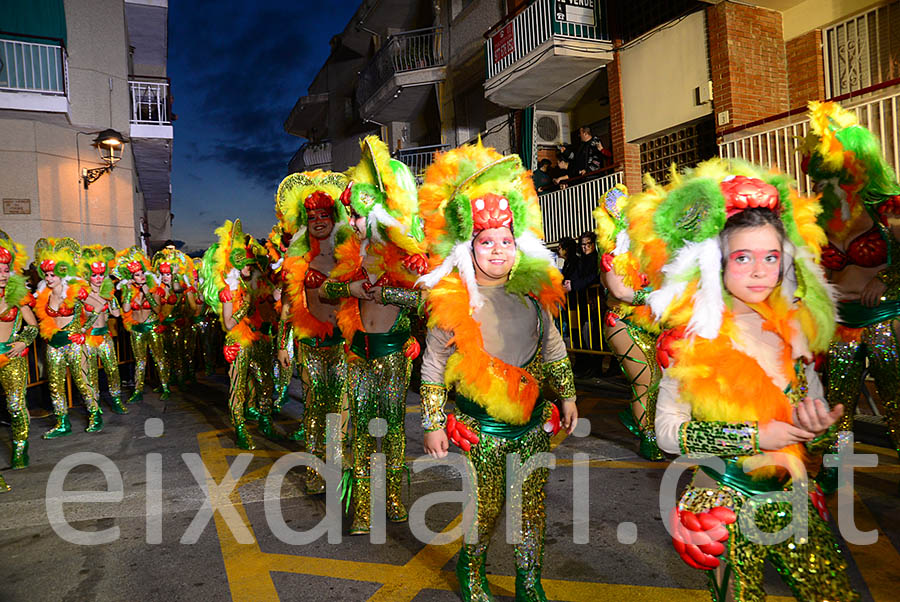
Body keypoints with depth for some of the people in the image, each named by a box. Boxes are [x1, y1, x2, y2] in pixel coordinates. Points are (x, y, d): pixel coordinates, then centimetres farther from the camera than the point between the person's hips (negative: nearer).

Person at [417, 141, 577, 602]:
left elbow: (555, 349, 13)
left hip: (533, 421, 4)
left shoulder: (532, 295, 1)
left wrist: (567, 397, 13)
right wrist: (433, 425, -6)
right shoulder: (452, 304, -12)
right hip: (480, 425, -4)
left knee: (533, 504, 13)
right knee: (486, 507, 8)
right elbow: (433, 367, -7)